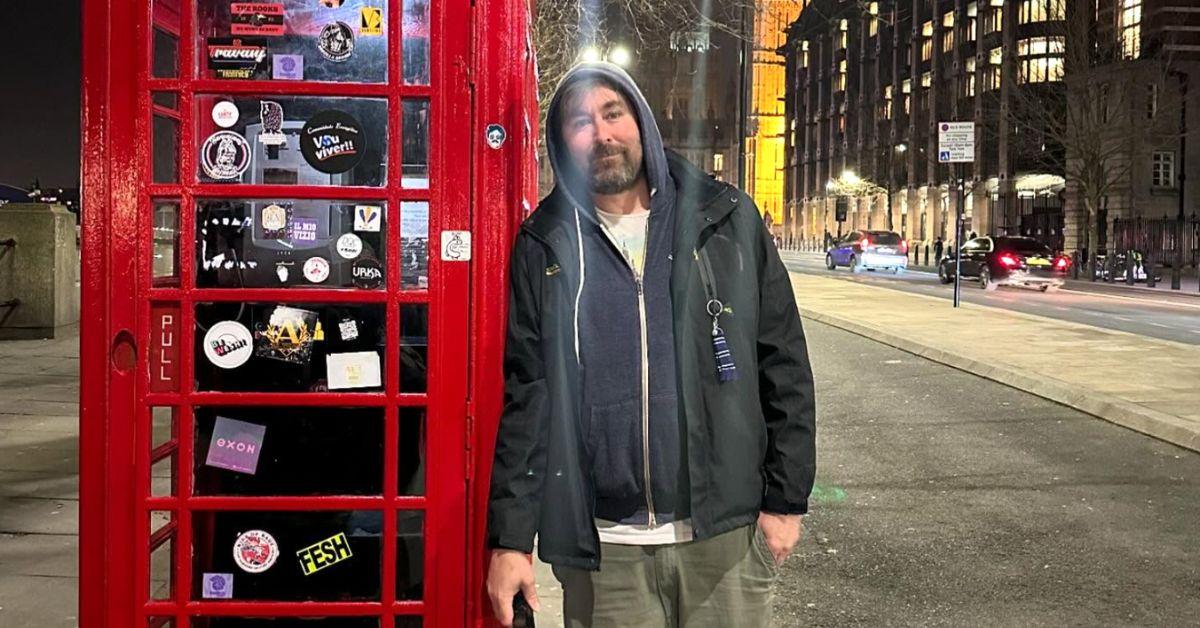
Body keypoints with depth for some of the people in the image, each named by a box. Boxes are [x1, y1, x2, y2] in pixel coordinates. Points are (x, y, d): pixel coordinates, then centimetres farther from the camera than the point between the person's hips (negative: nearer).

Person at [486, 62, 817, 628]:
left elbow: (783, 367, 3)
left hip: (727, 536, 0)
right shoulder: (546, 244, 2)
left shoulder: (727, 219, 2)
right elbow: (526, 395, 0)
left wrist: (786, 499, 1)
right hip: (602, 545, 0)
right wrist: (510, 537, -3)